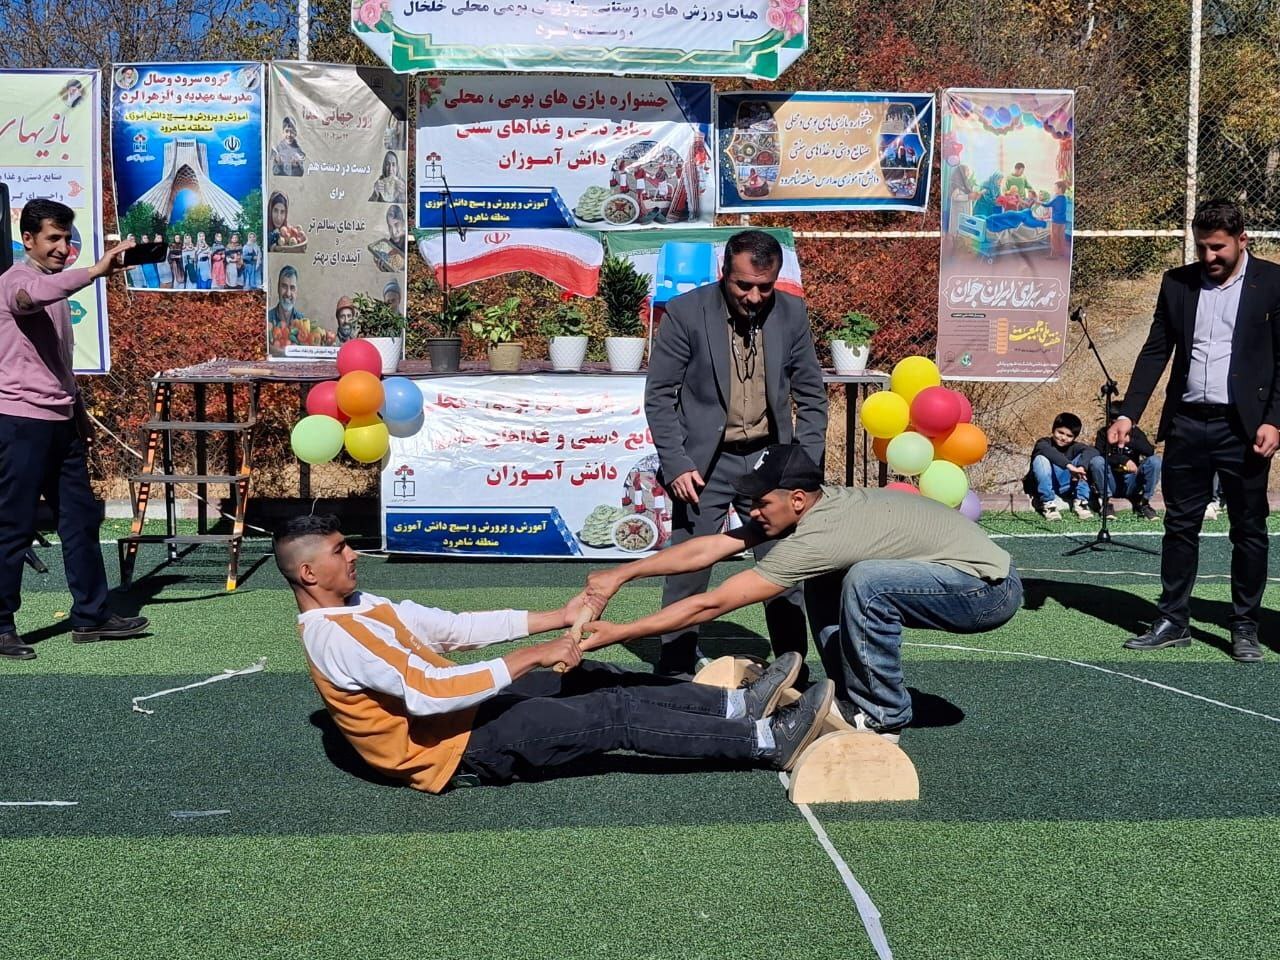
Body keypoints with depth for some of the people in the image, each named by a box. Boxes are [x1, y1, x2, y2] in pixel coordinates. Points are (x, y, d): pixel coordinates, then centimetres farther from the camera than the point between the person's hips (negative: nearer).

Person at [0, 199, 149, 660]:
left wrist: (79, 412, 24)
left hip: (61, 422, 9)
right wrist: (96, 271, -46)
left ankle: (90, 615, 16)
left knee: (80, 519, 9)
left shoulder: (55, 286, 19)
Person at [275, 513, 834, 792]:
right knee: (617, 715, -11)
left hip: (463, 713, 9)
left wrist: (556, 619, 2)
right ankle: (769, 743, -6)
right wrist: (531, 658, -28)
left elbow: (457, 629, 8)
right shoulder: (334, 637, -22)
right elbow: (429, 694, -31)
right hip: (457, 751, -9)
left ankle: (737, 704, 9)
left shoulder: (360, 608, 9)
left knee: (598, 681, 5)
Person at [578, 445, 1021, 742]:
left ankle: (884, 718, -10)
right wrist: (620, 575, -2)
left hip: (992, 590, -9)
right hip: (959, 574, 9)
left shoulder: (817, 535, -27)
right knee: (822, 582, 5)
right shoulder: (813, 504, -2)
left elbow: (712, 604, -24)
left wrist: (619, 633, -20)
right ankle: (853, 703, 10)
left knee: (866, 583, -30)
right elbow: (707, 548, -1)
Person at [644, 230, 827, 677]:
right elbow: (659, 394, -5)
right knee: (687, 575, 1)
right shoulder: (686, 312, -9)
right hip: (704, 462, -2)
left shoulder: (792, 313, -1)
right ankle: (675, 675, 15)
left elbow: (811, 395, 7)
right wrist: (675, 465, -12)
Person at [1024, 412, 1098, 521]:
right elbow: (1046, 450, -39)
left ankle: (1080, 501, -18)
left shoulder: (1074, 446, -1)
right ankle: (1048, 503, -30)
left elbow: (1092, 451, -23)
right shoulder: (1044, 442, -13)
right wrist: (1069, 466, -51)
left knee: (1082, 457, -14)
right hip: (1042, 486, -3)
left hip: (1064, 487, 3)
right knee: (1041, 459, -30)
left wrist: (1081, 467, -44)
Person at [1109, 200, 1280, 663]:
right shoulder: (1177, 282, 8)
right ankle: (1172, 622, 16)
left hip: (1242, 426, -3)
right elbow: (1155, 351, 10)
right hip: (1186, 423, 3)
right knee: (1180, 526, 8)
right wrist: (1128, 413, 2)